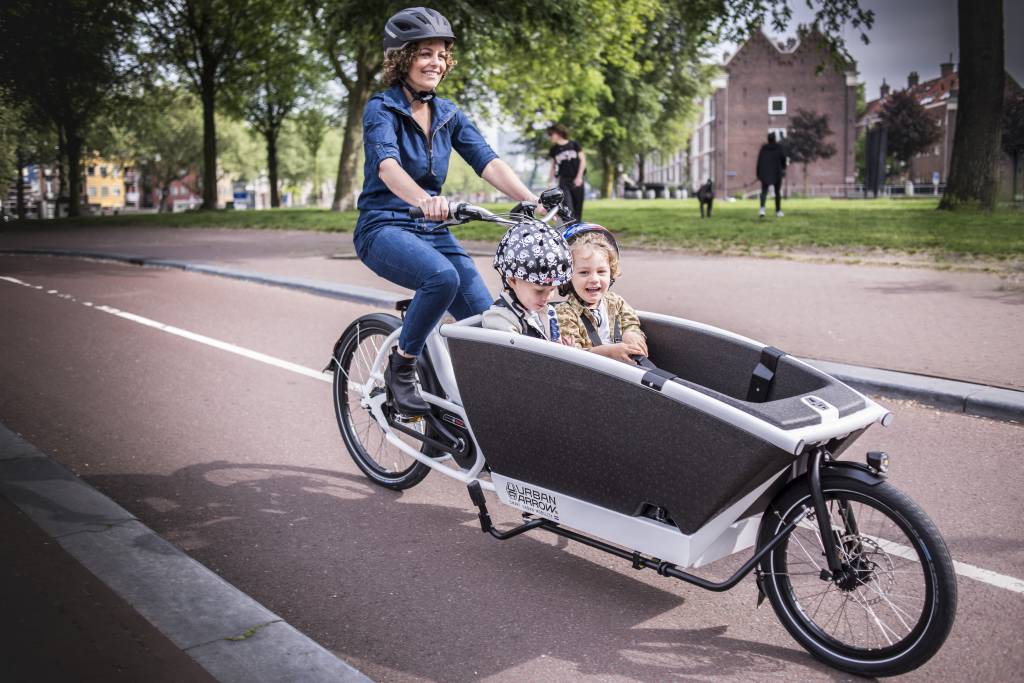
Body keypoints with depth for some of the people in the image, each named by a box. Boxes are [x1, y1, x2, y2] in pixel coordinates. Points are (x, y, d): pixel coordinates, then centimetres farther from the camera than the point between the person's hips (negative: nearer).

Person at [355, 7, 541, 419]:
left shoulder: (448, 114, 8)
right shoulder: (381, 109, -9)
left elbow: (488, 162, -6)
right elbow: (387, 164, -30)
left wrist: (532, 200, -23)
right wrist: (423, 199, -51)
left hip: (432, 230, 6)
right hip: (383, 228, -6)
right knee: (443, 276, -35)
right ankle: (400, 369, -14)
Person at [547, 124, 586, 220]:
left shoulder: (574, 144, 1)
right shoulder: (554, 150, 7)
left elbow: (583, 160, 1)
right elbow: (553, 167, 12)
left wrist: (579, 177, -8)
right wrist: (549, 182, 5)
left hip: (576, 181, 0)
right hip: (564, 181, 0)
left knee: (578, 209, 3)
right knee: (568, 208, -15)